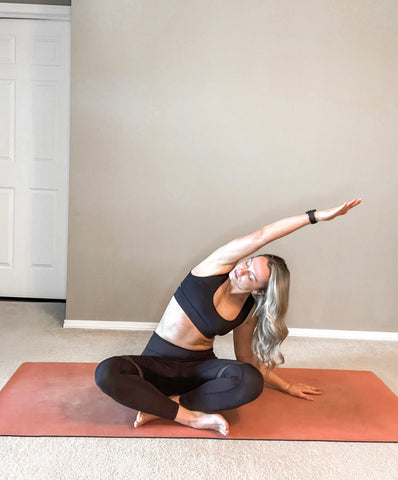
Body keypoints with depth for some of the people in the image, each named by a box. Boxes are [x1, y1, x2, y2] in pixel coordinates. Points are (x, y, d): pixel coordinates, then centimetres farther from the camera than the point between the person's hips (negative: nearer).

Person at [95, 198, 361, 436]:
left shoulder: (248, 312, -1)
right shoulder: (219, 266, -11)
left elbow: (248, 359, 14)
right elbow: (261, 236, -20)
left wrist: (286, 386, 15)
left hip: (200, 366, 2)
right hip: (158, 360, -2)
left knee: (251, 382, -32)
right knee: (107, 372, -34)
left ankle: (161, 407, -22)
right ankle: (191, 417, -25)